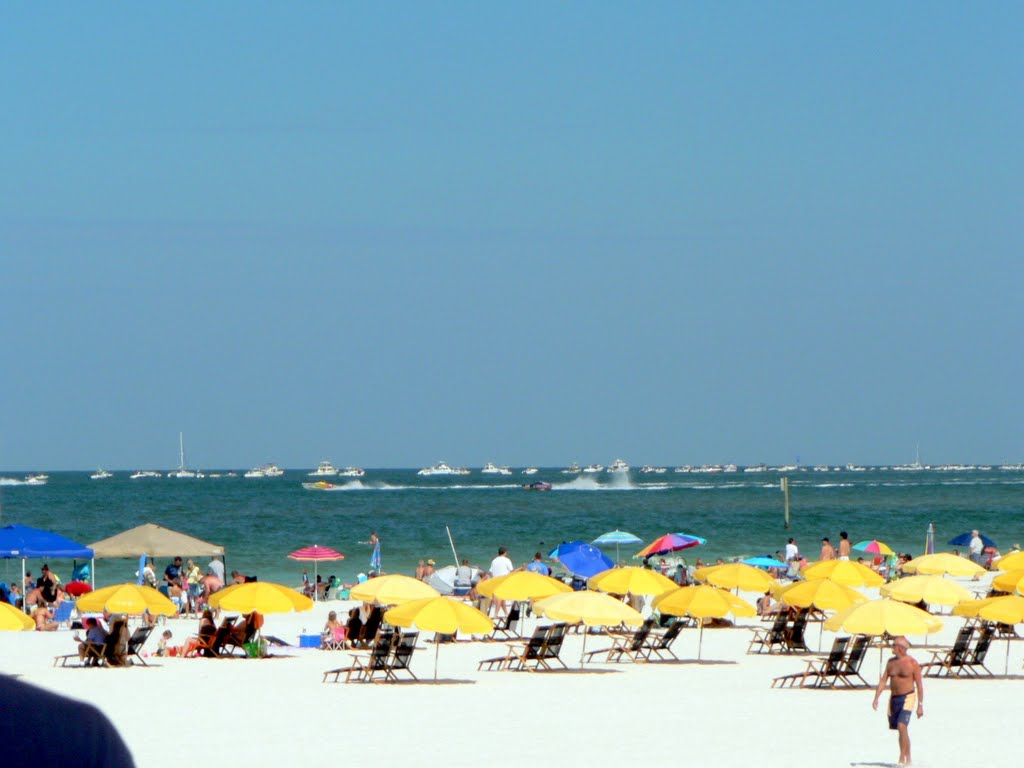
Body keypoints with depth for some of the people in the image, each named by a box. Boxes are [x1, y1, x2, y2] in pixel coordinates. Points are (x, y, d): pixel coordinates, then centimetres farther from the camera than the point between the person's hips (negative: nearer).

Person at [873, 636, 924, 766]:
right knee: (902, 730, 12)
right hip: (894, 698, 6)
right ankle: (907, 759, 22)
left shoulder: (913, 663, -9)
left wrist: (920, 705, -9)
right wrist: (876, 699, -1)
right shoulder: (891, 662, 8)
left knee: (902, 727, -21)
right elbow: (883, 681, 9)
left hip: (907, 698, -6)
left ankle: (902, 759, -18)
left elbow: (919, 686, -7)